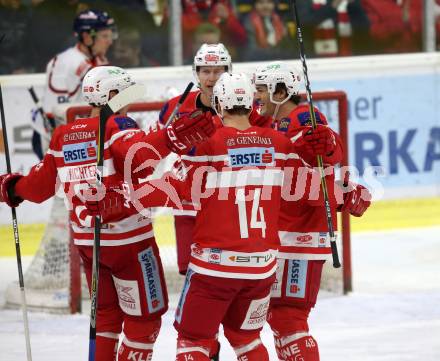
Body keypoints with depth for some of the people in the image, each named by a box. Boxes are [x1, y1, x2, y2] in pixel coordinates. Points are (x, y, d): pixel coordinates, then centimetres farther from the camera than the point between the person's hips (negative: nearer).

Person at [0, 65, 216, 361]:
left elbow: (41, 186, 12)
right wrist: (172, 138, -44)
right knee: (145, 316, 6)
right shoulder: (118, 126, -12)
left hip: (87, 241, 7)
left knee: (107, 314, 21)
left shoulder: (63, 136, 6)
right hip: (128, 239, -7)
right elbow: (140, 156, -33)